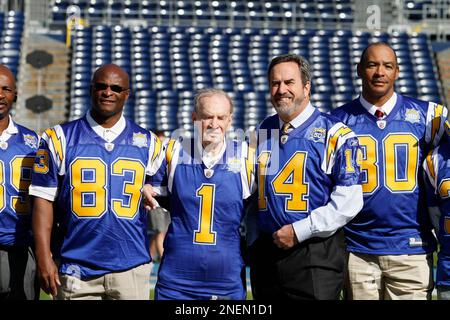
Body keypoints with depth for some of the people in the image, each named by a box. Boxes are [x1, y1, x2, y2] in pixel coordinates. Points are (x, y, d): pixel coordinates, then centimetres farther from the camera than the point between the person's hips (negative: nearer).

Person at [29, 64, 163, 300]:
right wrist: (44, 258, -6)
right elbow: (44, 200, 0)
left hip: (131, 268, 1)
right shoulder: (60, 139, 3)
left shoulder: (148, 143, 9)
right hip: (77, 269, -1)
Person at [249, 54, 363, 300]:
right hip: (264, 254, 5)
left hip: (315, 256, -5)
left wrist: (299, 231, -14)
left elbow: (349, 201, -12)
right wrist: (253, 245, 12)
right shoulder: (261, 133, 13)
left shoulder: (334, 134, -6)